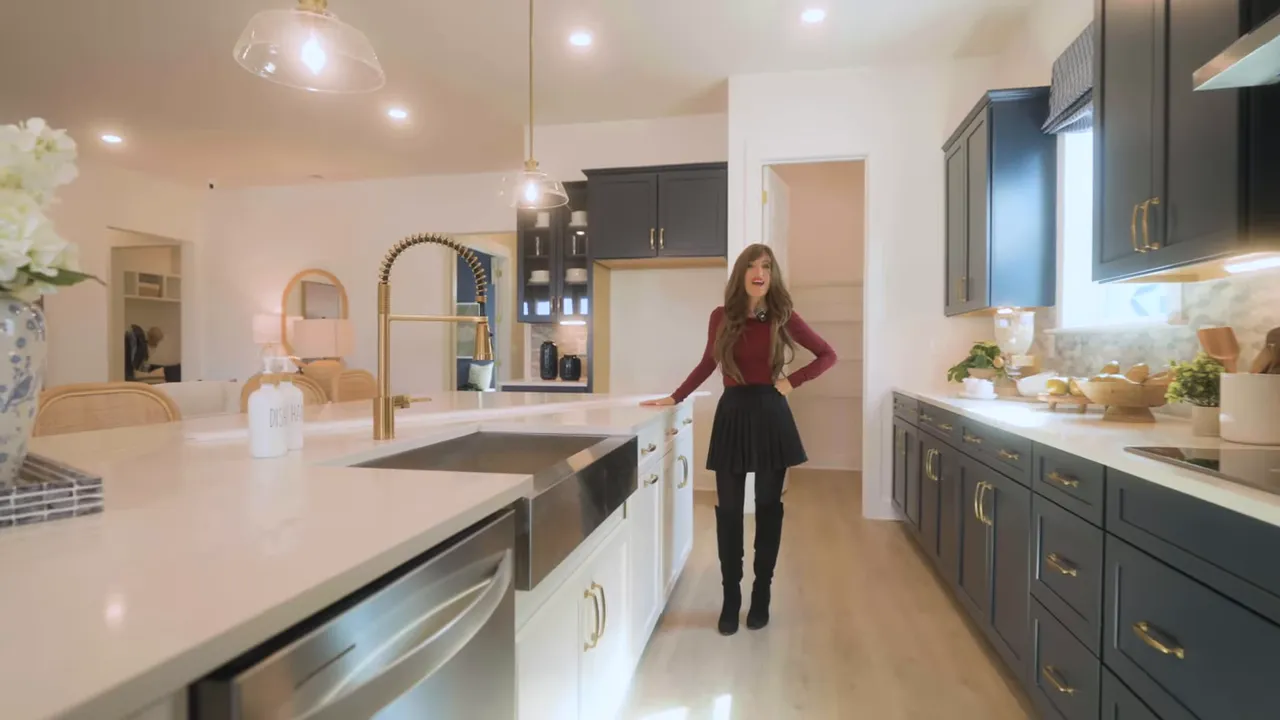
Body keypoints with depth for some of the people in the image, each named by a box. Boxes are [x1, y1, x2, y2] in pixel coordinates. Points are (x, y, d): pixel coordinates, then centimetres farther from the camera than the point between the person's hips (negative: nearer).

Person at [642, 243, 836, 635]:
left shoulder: (784, 317, -2)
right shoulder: (721, 317, 2)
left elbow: (828, 355, 8)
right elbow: (708, 364, 15)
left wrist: (793, 381, -3)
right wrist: (674, 397, 16)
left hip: (770, 416, 0)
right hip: (732, 415, 1)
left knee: (768, 507, 8)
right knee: (729, 509, 3)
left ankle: (761, 597, 24)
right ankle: (730, 599, 18)